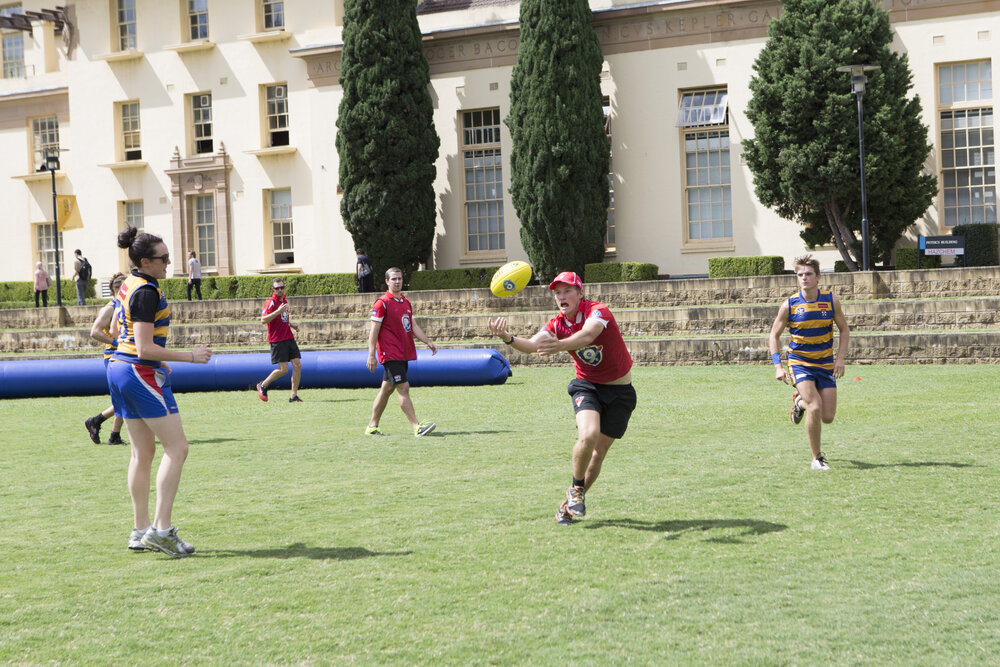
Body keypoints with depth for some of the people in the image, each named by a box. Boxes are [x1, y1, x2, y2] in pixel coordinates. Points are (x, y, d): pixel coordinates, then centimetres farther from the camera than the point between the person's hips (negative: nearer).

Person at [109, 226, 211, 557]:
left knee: (143, 451, 12)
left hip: (119, 367, 10)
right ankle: (161, 528, -10)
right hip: (142, 373, -10)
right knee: (176, 447, -6)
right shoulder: (147, 291, -18)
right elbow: (145, 348, -21)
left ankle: (140, 532, 14)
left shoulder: (128, 285, 11)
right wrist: (189, 356, -17)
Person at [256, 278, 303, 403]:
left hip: (289, 338, 7)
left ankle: (294, 396, 3)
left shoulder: (284, 300, 14)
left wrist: (291, 324, 11)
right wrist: (278, 311, -29)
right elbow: (263, 320, -21)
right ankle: (263, 385, 12)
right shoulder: (271, 302, -10)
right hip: (277, 340, -7)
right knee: (283, 369, -10)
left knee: (297, 365, -2)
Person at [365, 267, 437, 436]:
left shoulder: (406, 302, 15)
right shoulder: (382, 303, -8)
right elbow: (374, 330, -10)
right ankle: (417, 426, -15)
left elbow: (413, 326, 21)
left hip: (403, 354, 8)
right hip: (390, 354, -8)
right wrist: (371, 355, -15)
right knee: (403, 387, -12)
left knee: (387, 389, 11)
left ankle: (372, 427, 18)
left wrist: (428, 342, 11)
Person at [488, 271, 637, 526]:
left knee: (598, 453, 0)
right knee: (588, 435, -27)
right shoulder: (557, 324, -6)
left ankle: (570, 504, 20)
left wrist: (560, 345, -61)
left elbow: (587, 335, -42)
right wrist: (507, 338, -45)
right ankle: (576, 488, -3)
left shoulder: (598, 311, -20)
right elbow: (533, 344, -23)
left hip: (619, 391, -2)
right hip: (586, 386, 2)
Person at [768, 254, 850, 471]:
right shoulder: (789, 305, -8)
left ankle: (801, 401, 33)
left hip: (825, 364, 3)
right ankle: (817, 458, -5)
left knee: (828, 417, -1)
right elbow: (774, 335, 2)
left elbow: (844, 330, 6)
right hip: (799, 362, -2)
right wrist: (778, 366, -8)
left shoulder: (831, 300, -4)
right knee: (815, 408, -21)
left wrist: (840, 358, -7)